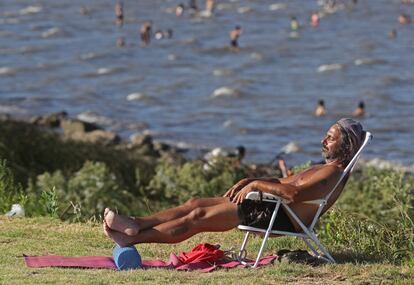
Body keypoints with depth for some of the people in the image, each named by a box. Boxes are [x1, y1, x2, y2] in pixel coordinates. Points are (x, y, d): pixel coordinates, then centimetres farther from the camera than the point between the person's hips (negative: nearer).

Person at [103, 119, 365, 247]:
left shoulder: (333, 173, -14)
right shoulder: (323, 169, 22)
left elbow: (293, 193, -30)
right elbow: (284, 182, 27)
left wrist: (256, 184, -20)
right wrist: (249, 181, 12)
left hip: (282, 219, -10)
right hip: (272, 210, 10)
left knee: (198, 217, -11)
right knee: (197, 204, 3)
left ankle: (130, 239, -10)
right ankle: (135, 225, -4)